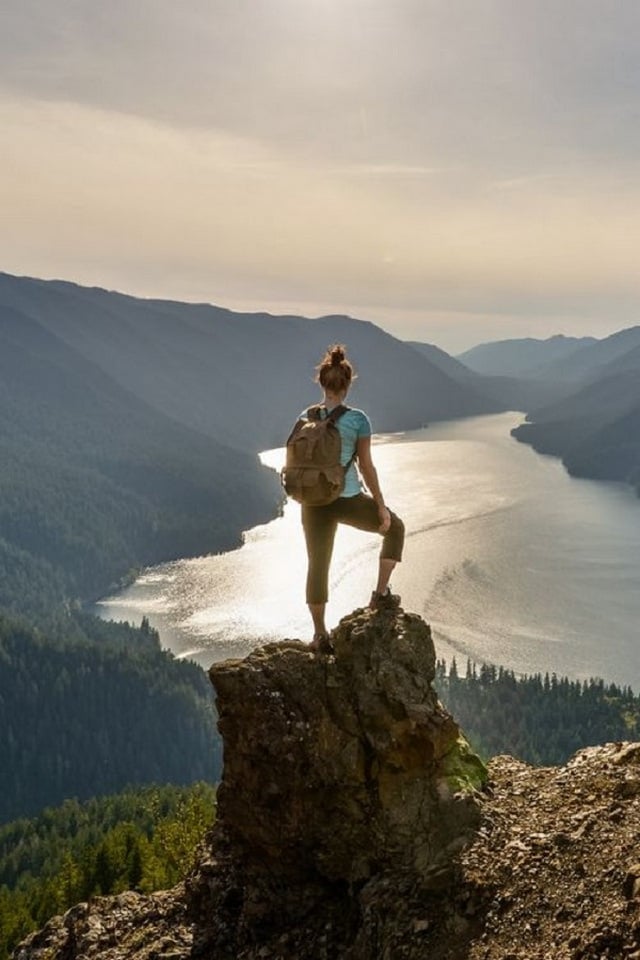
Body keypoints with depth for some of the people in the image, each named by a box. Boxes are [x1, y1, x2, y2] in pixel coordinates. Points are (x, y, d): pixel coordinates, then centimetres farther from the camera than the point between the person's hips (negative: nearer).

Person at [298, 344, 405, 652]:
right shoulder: (358, 419, -11)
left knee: (317, 566, 15)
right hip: (349, 500, -3)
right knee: (394, 527, 24)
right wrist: (381, 506, 0)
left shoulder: (305, 418, -1)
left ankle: (320, 635, 20)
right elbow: (366, 467, -9)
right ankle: (381, 593, 21)